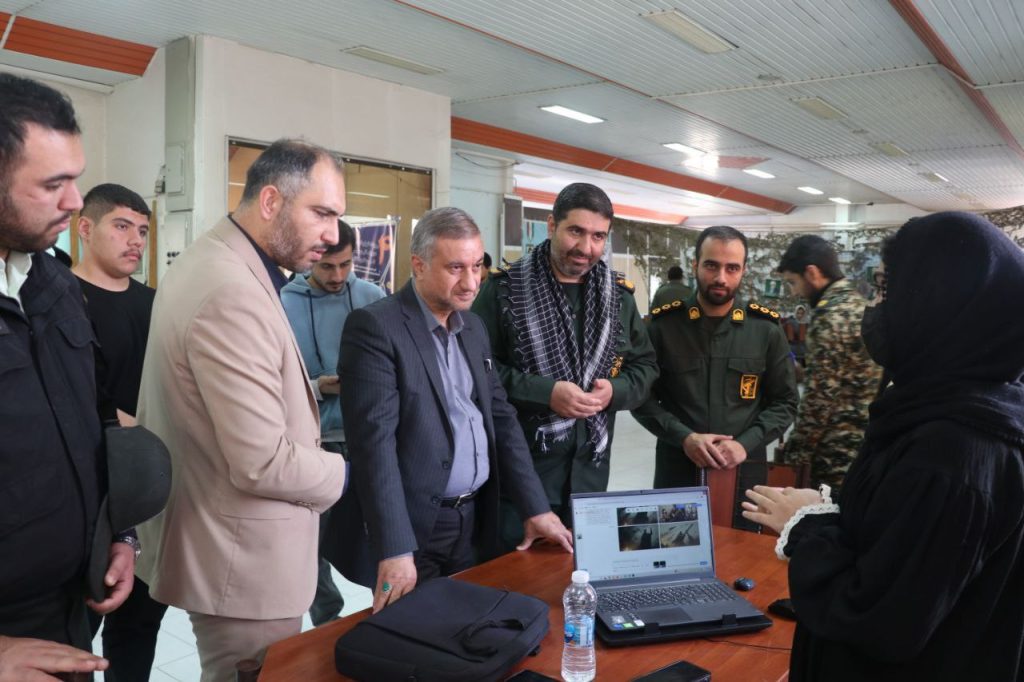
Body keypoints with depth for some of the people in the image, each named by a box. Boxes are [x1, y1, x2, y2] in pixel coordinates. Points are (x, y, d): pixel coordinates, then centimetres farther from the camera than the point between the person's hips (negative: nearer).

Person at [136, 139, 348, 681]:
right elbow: (262, 464, -28)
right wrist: (342, 472, -12)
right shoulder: (233, 293, -27)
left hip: (228, 547, 10)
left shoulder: (208, 262, 7)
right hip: (244, 562, -10)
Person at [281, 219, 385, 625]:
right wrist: (316, 388, -19)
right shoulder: (282, 305, -6)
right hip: (309, 443, -1)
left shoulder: (374, 298, 0)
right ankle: (327, 623, 31)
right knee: (313, 542, 12)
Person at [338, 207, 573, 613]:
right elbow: (375, 440, -21)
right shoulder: (375, 327, -14)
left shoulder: (473, 327, 9)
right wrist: (395, 549, -26)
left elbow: (500, 417, 11)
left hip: (476, 522, 7)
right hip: (414, 529, -7)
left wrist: (535, 507, 6)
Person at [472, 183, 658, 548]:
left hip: (590, 469, 4)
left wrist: (615, 390, -8)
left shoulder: (618, 294, 7)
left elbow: (645, 365, 13)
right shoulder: (505, 289, -7)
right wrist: (545, 392, -21)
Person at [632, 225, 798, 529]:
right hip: (677, 471, -1)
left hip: (744, 473, 1)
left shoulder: (766, 329, 1)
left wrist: (746, 443, -11)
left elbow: (785, 402, 5)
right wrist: (684, 438, -15)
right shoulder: (663, 324, -3)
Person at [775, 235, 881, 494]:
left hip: (839, 456, -9)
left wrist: (794, 455, -8)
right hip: (870, 447, 9)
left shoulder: (831, 316, -17)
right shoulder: (861, 305, 12)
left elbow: (819, 398, -19)